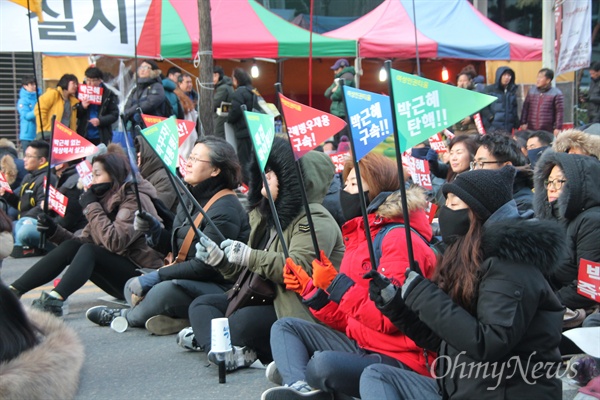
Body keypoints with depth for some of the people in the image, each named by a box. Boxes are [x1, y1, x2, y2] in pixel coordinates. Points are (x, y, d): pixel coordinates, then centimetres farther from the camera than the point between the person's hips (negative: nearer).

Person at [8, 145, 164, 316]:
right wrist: (55, 232, -9)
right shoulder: (106, 198, 10)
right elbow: (83, 241, 8)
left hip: (143, 275, -8)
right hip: (119, 270, 8)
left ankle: (54, 301, -44)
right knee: (71, 247, -10)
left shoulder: (135, 200, -14)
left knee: (88, 251, -27)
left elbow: (114, 241, -28)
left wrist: (92, 206, -19)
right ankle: (12, 291, -17)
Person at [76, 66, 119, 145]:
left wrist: (100, 121, -17)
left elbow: (114, 115, -2)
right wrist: (82, 107, -11)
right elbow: (75, 114, 10)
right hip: (83, 136, 2)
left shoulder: (108, 94, 0)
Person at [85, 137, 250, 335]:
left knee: (165, 291, -30)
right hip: (189, 280, 10)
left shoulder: (225, 209, -18)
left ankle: (125, 317, -2)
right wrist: (154, 230, -4)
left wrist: (157, 275, -18)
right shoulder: (191, 199, 12)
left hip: (221, 287, -10)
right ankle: (179, 318, -14)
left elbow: (205, 266, -22)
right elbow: (175, 249, 15)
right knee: (133, 287, 5)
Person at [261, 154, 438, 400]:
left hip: (399, 360, -11)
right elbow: (347, 320, 15)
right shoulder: (360, 236, 15)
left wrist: (337, 285, -20)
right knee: (285, 327, 5)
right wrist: (310, 290, 4)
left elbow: (389, 319, -24)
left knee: (323, 364, -38)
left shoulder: (399, 238, -14)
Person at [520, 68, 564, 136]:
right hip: (531, 130, 4)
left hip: (548, 132, -4)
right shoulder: (532, 91, 12)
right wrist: (523, 123, 6)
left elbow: (560, 112, -5)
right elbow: (525, 108, 13)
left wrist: (558, 128, -10)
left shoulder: (556, 93, -3)